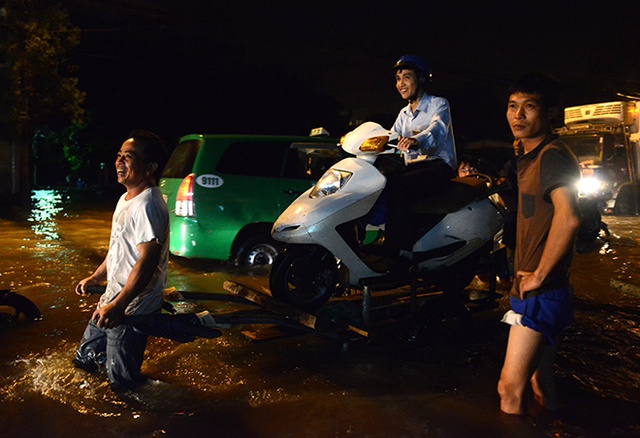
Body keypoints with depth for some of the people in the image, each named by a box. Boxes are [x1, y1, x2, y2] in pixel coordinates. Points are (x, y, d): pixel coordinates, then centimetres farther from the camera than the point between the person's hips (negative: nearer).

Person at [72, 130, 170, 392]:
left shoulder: (147, 205, -24)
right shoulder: (126, 199, 10)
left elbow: (148, 260, -30)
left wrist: (119, 305, -34)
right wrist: (96, 277, 26)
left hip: (133, 306, -10)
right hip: (114, 296, 10)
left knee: (122, 382, 3)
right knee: (85, 359, 25)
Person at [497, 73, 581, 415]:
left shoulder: (552, 155, -15)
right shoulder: (531, 157, 15)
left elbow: (568, 218, -30)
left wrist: (539, 275, -22)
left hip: (541, 292, -10)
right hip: (536, 292, 10)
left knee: (510, 386, -11)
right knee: (540, 381, 20)